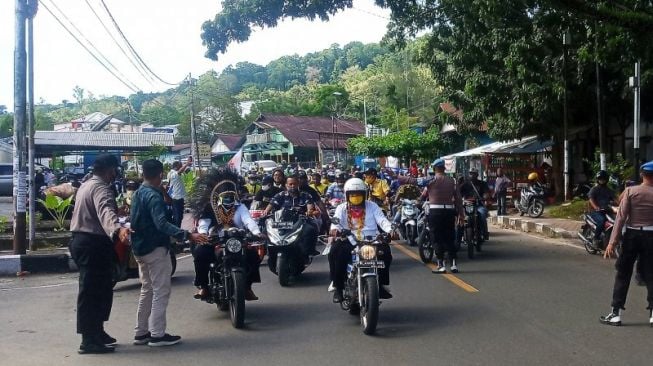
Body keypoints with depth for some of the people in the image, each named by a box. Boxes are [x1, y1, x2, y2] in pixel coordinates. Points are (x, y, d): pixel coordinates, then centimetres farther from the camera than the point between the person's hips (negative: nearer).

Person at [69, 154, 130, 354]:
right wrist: (118, 229, -56)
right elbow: (106, 211, -38)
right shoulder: (101, 188, -16)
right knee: (92, 291, -8)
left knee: (100, 289, 17)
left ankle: (96, 332, 25)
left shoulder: (87, 185, 18)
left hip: (82, 240, 11)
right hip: (94, 244, -11)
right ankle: (89, 341, -5)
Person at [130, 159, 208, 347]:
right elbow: (161, 224, -32)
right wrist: (188, 235, -39)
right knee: (161, 292, -4)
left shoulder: (137, 194, 10)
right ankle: (157, 334, -3)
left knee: (147, 290, 16)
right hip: (155, 248, -10)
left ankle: (141, 332, 18)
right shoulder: (154, 196, -19)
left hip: (140, 248, 10)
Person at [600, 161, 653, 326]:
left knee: (623, 275, 6)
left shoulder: (630, 191, -7)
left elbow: (621, 217, -10)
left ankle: (616, 313, 6)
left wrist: (613, 242, -10)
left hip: (632, 235, -1)